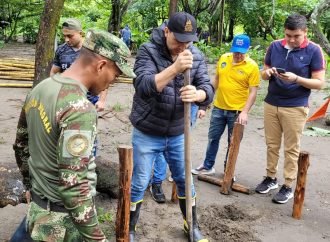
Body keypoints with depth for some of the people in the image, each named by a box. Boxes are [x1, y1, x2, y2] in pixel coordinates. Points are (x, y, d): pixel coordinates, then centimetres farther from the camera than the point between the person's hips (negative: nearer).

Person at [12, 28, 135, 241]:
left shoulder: (41, 88, 1)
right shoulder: (80, 108, -27)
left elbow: (21, 145, 12)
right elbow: (73, 184, -30)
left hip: (39, 207, 8)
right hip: (64, 219, -8)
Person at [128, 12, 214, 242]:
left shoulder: (197, 56, -3)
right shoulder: (148, 50, -15)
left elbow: (208, 90, -9)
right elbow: (143, 87, -29)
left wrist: (197, 94, -33)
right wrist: (175, 68, -39)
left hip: (177, 135, 4)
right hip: (147, 134, -3)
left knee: (185, 181, 16)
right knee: (139, 185, 6)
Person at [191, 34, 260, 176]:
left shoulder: (252, 66, -13)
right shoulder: (223, 58, 0)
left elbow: (253, 92, -14)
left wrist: (245, 112, -21)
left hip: (237, 112, -4)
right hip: (219, 108, 4)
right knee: (213, 138, 15)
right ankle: (207, 166, 30)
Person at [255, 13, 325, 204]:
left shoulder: (314, 51, -9)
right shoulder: (275, 46, 2)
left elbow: (320, 82, -9)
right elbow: (263, 74, 10)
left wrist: (296, 79, -24)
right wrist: (268, 73, -15)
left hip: (296, 107, -4)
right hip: (271, 104, 4)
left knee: (291, 149, 5)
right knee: (272, 144, 13)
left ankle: (288, 187, 14)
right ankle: (271, 178, 27)